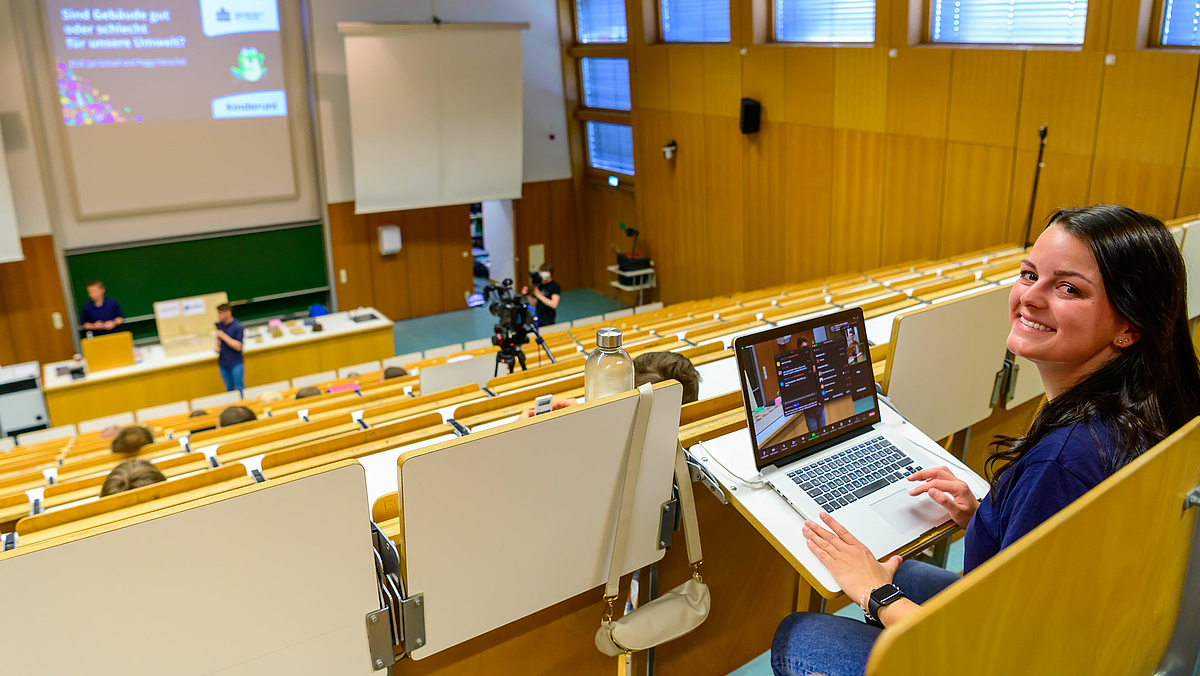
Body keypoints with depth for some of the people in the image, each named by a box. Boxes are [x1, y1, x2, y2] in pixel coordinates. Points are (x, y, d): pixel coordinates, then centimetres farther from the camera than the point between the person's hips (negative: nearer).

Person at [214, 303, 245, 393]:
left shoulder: (237, 326, -14)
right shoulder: (219, 325, 6)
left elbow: (238, 346, -17)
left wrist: (224, 336, -20)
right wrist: (217, 348, 3)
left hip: (236, 364, -6)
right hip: (223, 363, 6)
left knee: (239, 388, -4)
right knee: (229, 389, 12)